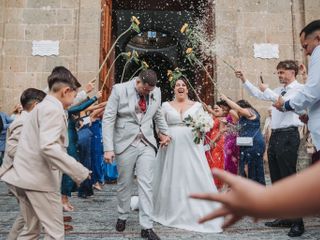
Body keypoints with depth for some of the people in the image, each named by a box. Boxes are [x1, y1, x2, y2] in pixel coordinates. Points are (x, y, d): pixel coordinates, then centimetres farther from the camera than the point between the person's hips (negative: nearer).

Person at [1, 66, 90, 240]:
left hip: (25, 176, 10)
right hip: (40, 179, -10)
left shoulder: (42, 106, 20)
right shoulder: (53, 109, -13)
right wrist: (79, 171, -25)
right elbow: (48, 147, -27)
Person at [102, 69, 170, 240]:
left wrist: (164, 132, 18)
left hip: (147, 144, 2)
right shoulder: (119, 90, -9)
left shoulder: (156, 92, 2)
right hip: (125, 144, -2)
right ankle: (122, 216, 35)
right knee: (124, 183, 12)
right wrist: (108, 148, -15)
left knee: (146, 185, 0)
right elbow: (108, 119, -10)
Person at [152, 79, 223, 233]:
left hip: (191, 148, 0)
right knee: (171, 180, 5)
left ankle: (197, 214, 11)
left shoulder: (196, 105, 8)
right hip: (171, 148, 1)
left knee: (193, 179, -2)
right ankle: (172, 213, 22)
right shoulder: (166, 105, 9)